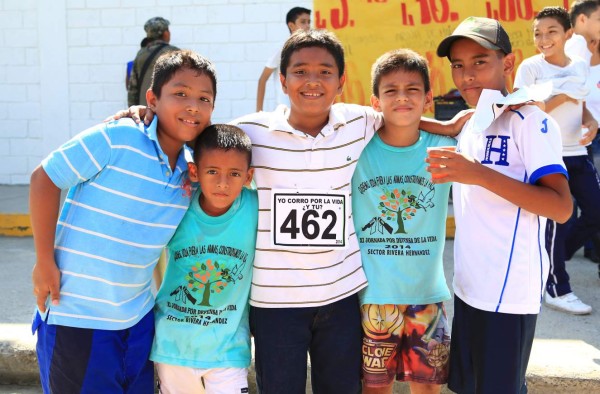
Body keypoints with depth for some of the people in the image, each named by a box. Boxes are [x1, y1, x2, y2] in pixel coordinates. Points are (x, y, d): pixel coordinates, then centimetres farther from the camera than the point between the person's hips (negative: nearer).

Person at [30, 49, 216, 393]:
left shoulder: (191, 168, 2)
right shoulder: (115, 139, -17)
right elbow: (45, 178, -12)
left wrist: (196, 183, -4)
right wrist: (44, 261, -13)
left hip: (138, 317, 6)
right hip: (76, 315, -6)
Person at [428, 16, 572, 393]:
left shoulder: (529, 121, -13)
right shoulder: (470, 125, 10)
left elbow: (562, 207, -22)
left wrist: (479, 174, -28)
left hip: (509, 293, -8)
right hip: (469, 288, 8)